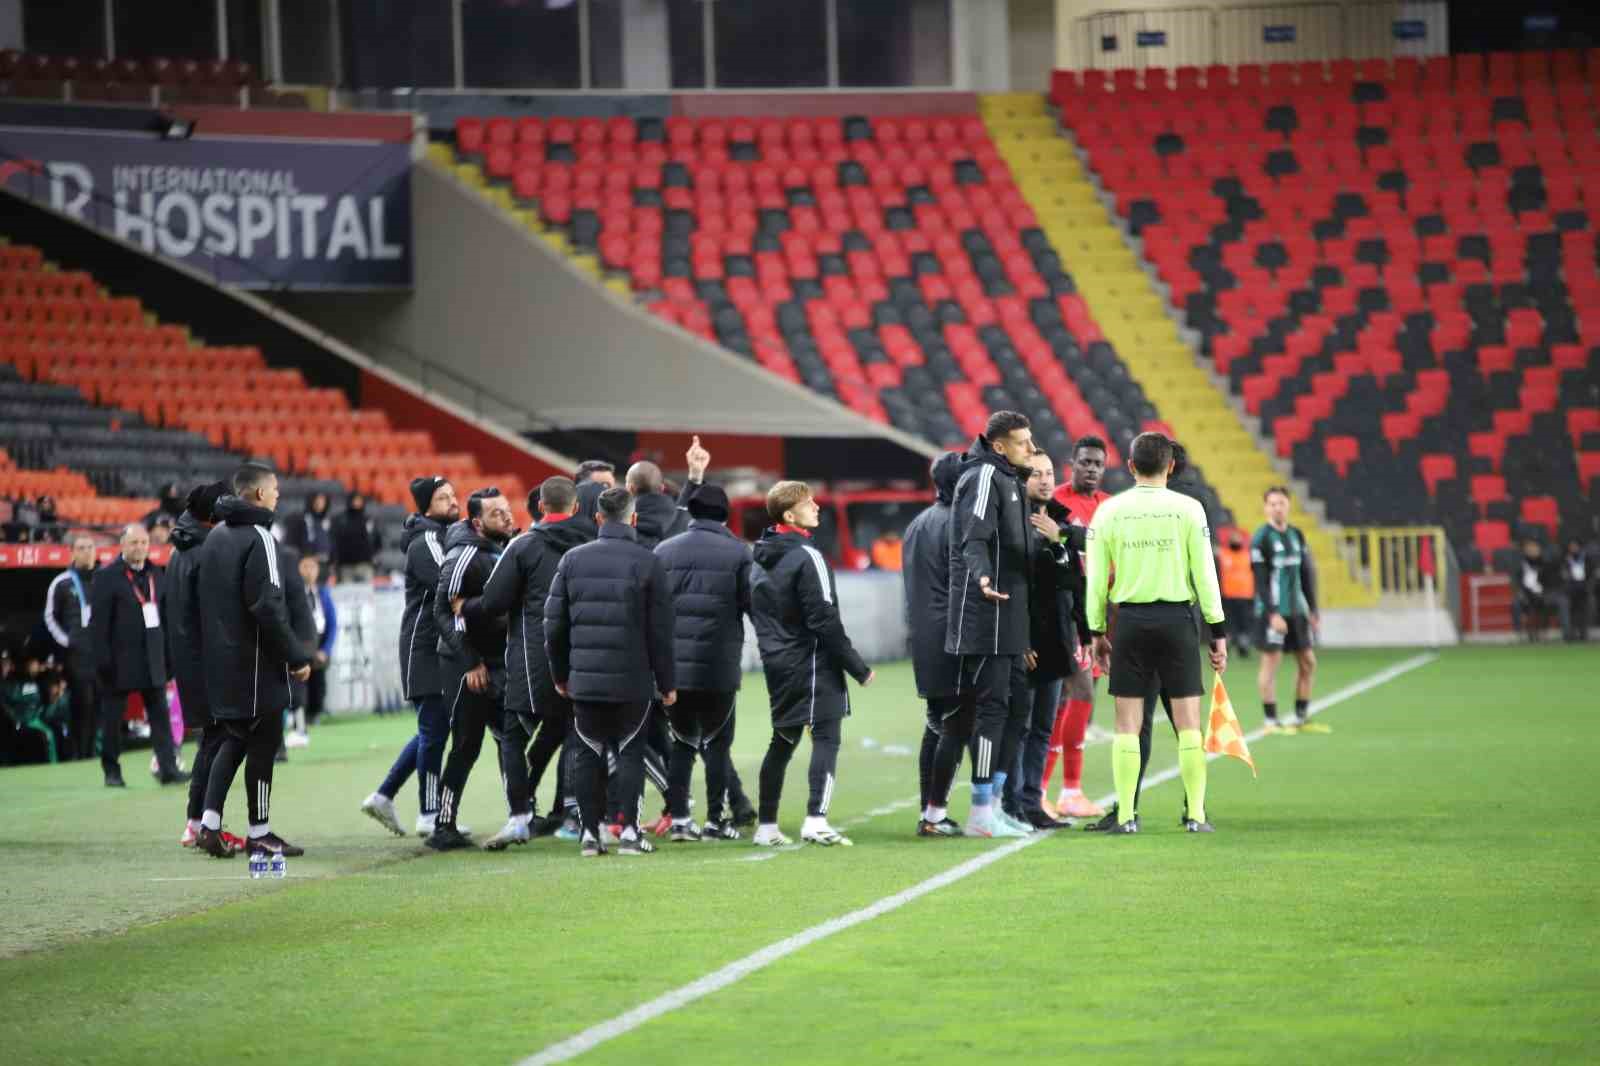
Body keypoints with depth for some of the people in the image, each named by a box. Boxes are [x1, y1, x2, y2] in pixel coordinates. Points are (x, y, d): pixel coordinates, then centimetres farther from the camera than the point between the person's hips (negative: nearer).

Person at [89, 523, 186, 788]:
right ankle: (112, 771, 12)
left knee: (160, 714, -2)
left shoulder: (155, 574, 11)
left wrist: (167, 654, 10)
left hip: (152, 657, 5)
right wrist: (103, 660, -14)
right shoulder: (107, 576, -6)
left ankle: (168, 768, -5)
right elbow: (98, 621, -9)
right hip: (120, 659, -5)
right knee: (112, 719, 3)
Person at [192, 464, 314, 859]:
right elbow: (268, 606, -20)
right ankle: (259, 833, 6)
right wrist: (296, 655, -15)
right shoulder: (258, 537, -14)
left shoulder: (215, 535, 13)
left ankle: (209, 823, 3)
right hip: (256, 662, -8)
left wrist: (213, 648, 19)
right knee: (263, 741, 1)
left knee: (235, 739, 15)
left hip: (221, 660, 8)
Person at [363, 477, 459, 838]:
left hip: (440, 647, 10)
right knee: (434, 729, -6)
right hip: (424, 647, -10)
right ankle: (429, 815, -1)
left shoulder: (447, 536, 18)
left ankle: (383, 797, 18)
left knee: (433, 728, 14)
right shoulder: (425, 542, -12)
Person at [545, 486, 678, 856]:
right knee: (630, 753, 5)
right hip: (633, 681, -2)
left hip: (585, 679, 2)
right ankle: (629, 831, -1)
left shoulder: (572, 560, 4)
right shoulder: (647, 563, -5)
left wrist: (560, 674, 17)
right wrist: (667, 683, 3)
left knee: (590, 755, 9)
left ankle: (590, 833, 8)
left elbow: (554, 624, 6)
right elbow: (660, 631, -5)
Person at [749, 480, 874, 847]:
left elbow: (755, 612, 17)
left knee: (782, 741, 15)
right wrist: (858, 666, -11)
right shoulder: (807, 558, -14)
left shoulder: (761, 560, 12)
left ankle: (766, 826, 16)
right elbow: (824, 620, -16)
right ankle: (816, 820, -20)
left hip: (777, 664, 8)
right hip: (812, 664, -8)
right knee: (826, 738, -9)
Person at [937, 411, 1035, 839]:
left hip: (1007, 618, 10)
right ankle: (981, 812, -6)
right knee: (992, 705, -8)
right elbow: (974, 539, -24)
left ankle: (992, 804, 17)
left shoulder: (1007, 479, 19)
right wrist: (982, 576, -41)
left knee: (1015, 705, 12)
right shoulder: (985, 476, -11)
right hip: (985, 616, -10)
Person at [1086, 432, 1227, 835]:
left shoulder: (1109, 511, 2)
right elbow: (1204, 573, -2)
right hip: (1176, 619, -1)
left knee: (1128, 723, 4)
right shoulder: (1187, 508, -2)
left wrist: (1097, 631, 12)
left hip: (1130, 620, 1)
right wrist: (1218, 630, 4)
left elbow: (1096, 577, 3)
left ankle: (1126, 815, 0)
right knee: (1188, 722, 2)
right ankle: (1195, 814, -1)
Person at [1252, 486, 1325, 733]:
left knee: (1308, 662, 8)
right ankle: (1270, 721, -2)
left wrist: (1312, 610, 12)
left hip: (1297, 610, 7)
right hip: (1273, 611, -7)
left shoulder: (1297, 535, 13)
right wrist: (1272, 613, -17)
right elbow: (1260, 580, -12)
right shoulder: (1262, 538, -7)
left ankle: (1302, 718, 18)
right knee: (1271, 661, -6)